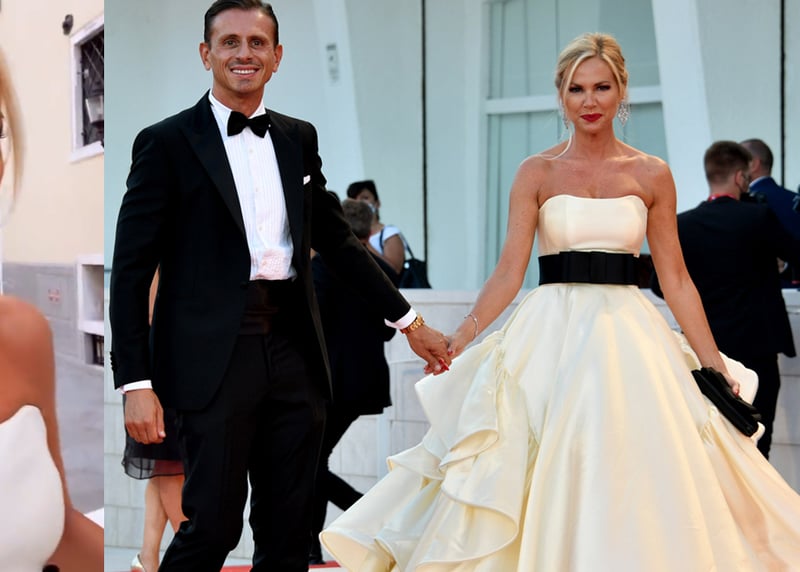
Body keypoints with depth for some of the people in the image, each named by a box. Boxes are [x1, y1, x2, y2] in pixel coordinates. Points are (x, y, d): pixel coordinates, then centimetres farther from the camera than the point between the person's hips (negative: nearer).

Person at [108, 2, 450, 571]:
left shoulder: (299, 138, 13)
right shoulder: (167, 143, -2)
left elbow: (338, 240, 20)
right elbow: (131, 271, -5)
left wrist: (409, 320, 19)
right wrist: (137, 383, -12)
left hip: (295, 353, 5)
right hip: (217, 358, -5)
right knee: (213, 526, -5)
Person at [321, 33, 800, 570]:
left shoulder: (652, 175, 6)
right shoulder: (537, 172, 3)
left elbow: (675, 277, 6)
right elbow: (510, 270, -1)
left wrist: (713, 363, 2)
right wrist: (459, 338, -12)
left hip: (628, 334, 1)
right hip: (552, 333, -1)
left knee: (635, 476, 0)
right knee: (551, 478, 0)